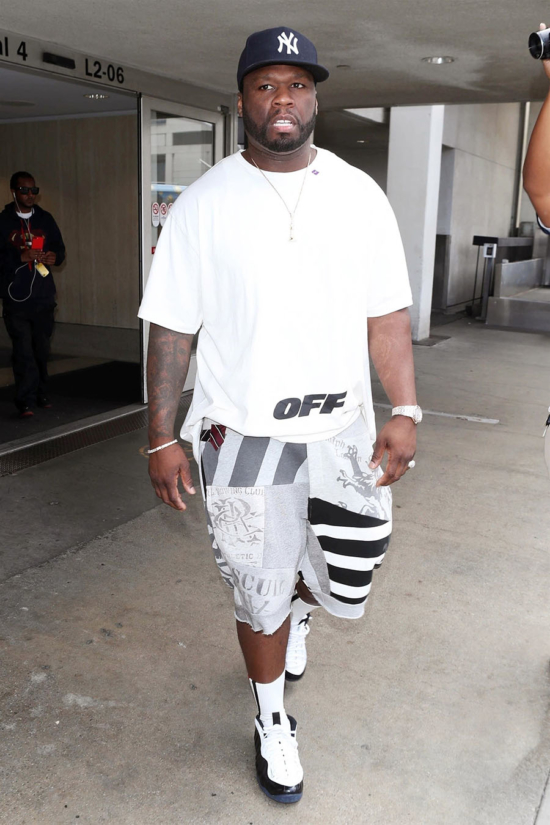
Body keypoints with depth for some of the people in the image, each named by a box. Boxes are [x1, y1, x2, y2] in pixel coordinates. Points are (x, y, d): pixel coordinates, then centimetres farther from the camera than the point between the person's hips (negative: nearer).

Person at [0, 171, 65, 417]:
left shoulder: (45, 219, 10)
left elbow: (60, 248, 16)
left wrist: (55, 256, -7)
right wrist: (21, 257, -20)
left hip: (43, 296, 3)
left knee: (42, 349, 10)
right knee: (23, 352, -7)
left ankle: (41, 394, 24)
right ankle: (26, 401, -3)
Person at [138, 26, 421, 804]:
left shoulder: (360, 195, 3)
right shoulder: (204, 204, -4)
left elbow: (387, 315, 4)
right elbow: (171, 327, -3)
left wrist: (405, 411, -4)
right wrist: (162, 438, -5)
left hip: (343, 428, 3)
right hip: (242, 435, -2)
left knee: (345, 585, 10)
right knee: (260, 593, 10)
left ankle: (300, 602, 49)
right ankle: (273, 723, 37)